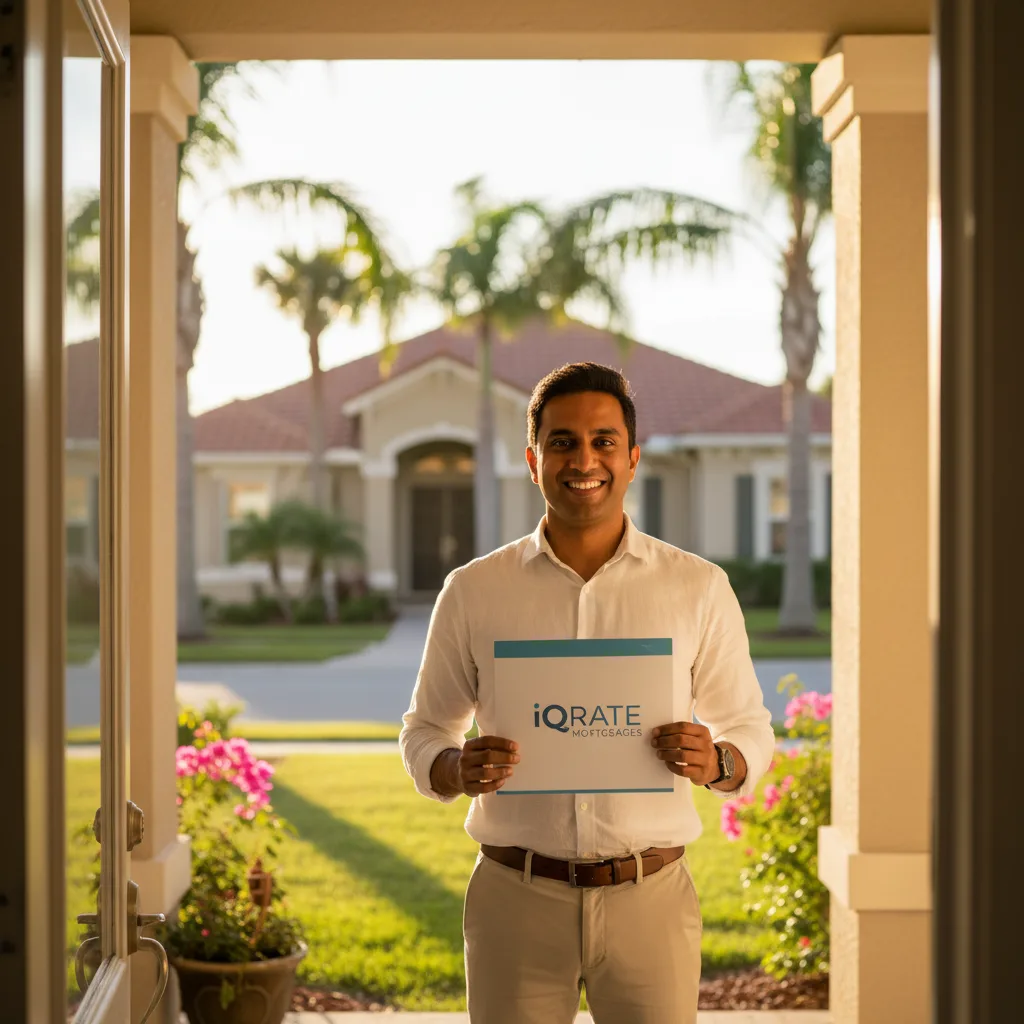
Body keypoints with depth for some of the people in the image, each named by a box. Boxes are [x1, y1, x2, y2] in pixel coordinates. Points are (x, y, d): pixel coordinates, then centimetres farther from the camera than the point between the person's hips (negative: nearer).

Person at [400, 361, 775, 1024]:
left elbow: (751, 729, 10)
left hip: (650, 899, 0)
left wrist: (715, 762, -13)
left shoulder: (700, 588, 5)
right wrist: (460, 768, -11)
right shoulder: (473, 591, 5)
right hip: (517, 900, 0)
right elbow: (424, 732, 12)